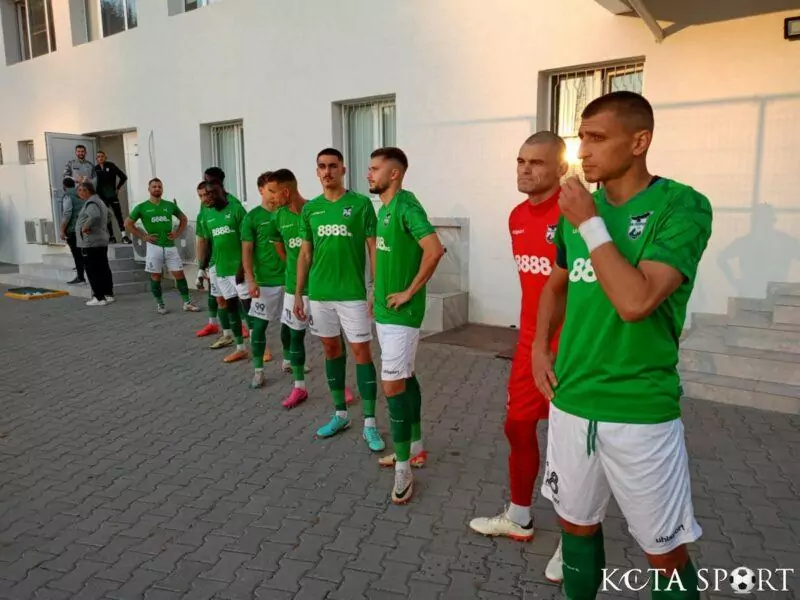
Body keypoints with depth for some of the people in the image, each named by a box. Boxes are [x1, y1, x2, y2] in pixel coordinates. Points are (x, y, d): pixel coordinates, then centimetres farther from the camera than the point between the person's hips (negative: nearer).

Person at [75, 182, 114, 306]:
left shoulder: (91, 203, -14)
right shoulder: (99, 201, 18)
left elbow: (95, 216, -34)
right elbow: (108, 215, 32)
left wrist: (86, 227, -21)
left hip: (90, 243, -10)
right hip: (102, 241, 10)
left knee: (93, 271, -5)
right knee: (104, 269, 12)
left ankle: (99, 297, -4)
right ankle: (108, 294, 17)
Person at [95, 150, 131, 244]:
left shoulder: (111, 166, -2)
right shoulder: (95, 168, 4)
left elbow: (123, 177, 1)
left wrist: (118, 188, 3)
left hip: (112, 195, -2)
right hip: (102, 197, 2)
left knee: (118, 215, -8)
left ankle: (124, 236, -10)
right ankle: (111, 237, 12)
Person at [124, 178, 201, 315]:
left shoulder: (170, 205, 6)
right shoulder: (141, 207, 0)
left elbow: (184, 219, 19)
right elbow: (128, 224, 5)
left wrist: (177, 233, 6)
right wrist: (143, 236, -3)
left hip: (170, 246, 2)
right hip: (154, 247, -2)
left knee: (179, 274, 0)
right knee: (155, 276, 5)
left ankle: (187, 303, 5)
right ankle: (160, 304, 16)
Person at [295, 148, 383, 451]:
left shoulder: (361, 204, -4)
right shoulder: (310, 208, 8)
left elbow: (373, 249, -3)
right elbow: (305, 253, 12)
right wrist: (298, 293, 9)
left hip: (352, 293, -4)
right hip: (319, 293, 4)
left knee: (361, 352, -1)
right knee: (332, 349, 13)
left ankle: (370, 423, 8)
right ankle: (340, 414, 27)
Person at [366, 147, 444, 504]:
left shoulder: (406, 205, -17)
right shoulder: (385, 208, 12)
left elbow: (434, 250, -30)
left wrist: (410, 291, -22)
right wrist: (379, 294, 15)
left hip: (401, 312, -10)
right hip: (385, 310, 10)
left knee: (392, 385, -8)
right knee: (405, 376, 17)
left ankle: (404, 471, 3)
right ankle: (415, 448, 31)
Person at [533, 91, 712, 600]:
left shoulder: (683, 207, -13)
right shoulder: (579, 210, 5)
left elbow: (634, 301, -27)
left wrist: (589, 223, -17)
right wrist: (541, 347, 5)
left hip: (641, 411, -5)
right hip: (570, 402, 5)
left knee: (666, 553, 11)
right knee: (577, 524, 20)